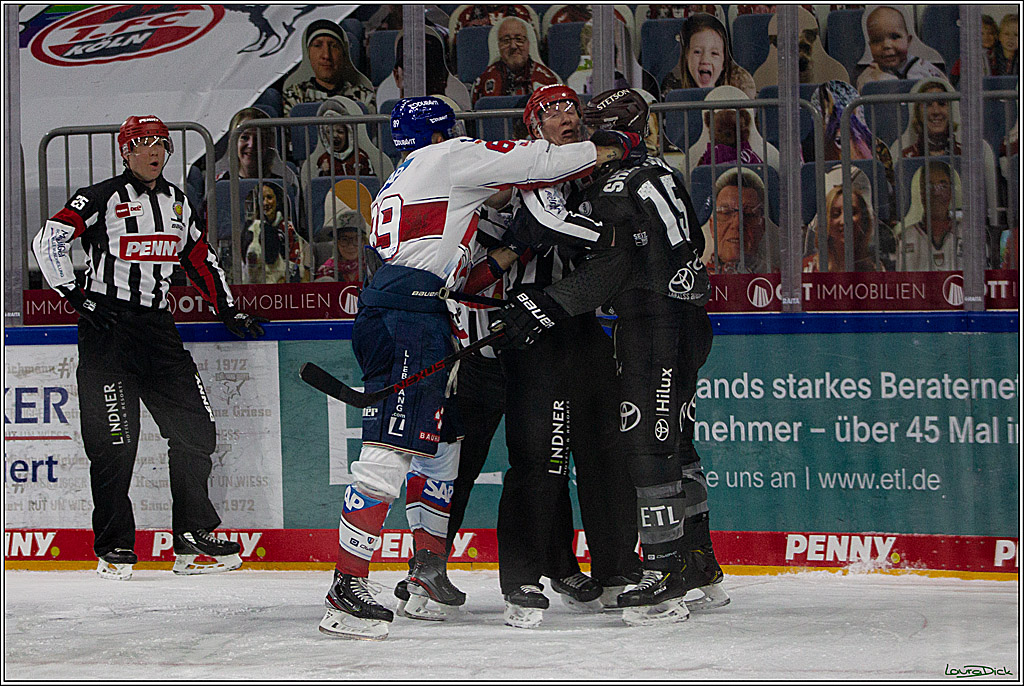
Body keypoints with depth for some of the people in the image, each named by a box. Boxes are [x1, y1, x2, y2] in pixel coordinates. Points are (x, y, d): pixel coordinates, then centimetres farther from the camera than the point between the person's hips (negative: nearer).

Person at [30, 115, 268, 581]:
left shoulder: (176, 202, 14)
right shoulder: (102, 199, -6)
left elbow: (200, 259, 25)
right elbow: (48, 241, -12)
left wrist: (229, 312, 21)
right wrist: (76, 295, -17)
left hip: (158, 329, 6)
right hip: (107, 328, -6)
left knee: (195, 429, 2)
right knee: (115, 440, -9)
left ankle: (194, 539, 11)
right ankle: (114, 549, -1)